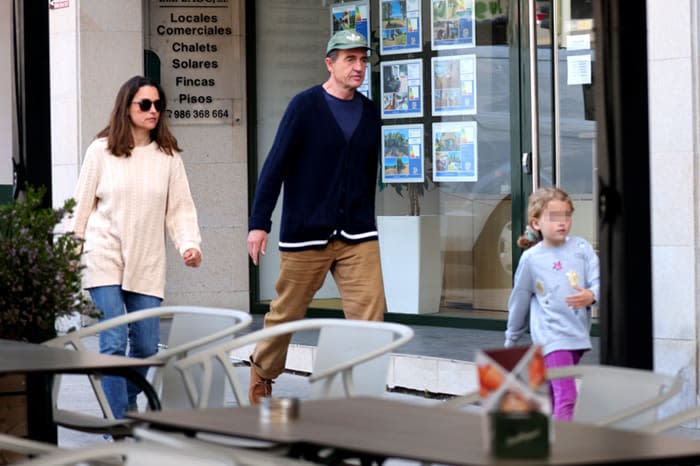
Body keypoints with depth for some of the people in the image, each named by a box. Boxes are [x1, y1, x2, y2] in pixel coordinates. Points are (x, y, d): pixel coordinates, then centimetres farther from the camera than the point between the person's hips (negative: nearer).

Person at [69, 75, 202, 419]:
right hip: (105, 259, -3)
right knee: (114, 342, -11)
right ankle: (118, 422, -5)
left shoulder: (168, 156, 5)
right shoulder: (101, 151, 0)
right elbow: (82, 206, 5)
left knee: (146, 346, 4)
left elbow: (180, 208, 3)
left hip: (147, 264, 3)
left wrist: (189, 243, -13)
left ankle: (128, 403, 29)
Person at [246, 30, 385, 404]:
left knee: (369, 313, -10)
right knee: (286, 312, 9)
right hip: (306, 233, -3)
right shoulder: (305, 106, -6)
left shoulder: (369, 113, 8)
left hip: (357, 236, 4)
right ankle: (261, 373, 32)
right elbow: (275, 166, -7)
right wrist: (259, 223, -11)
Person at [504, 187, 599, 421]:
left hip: (578, 331, 4)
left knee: (552, 396, 18)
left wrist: (591, 295, -26)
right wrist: (511, 339, 19)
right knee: (566, 396, -16)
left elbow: (597, 280, -1)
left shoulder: (581, 248, 3)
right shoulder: (531, 259, -2)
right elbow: (519, 300, 10)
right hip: (552, 335, -4)